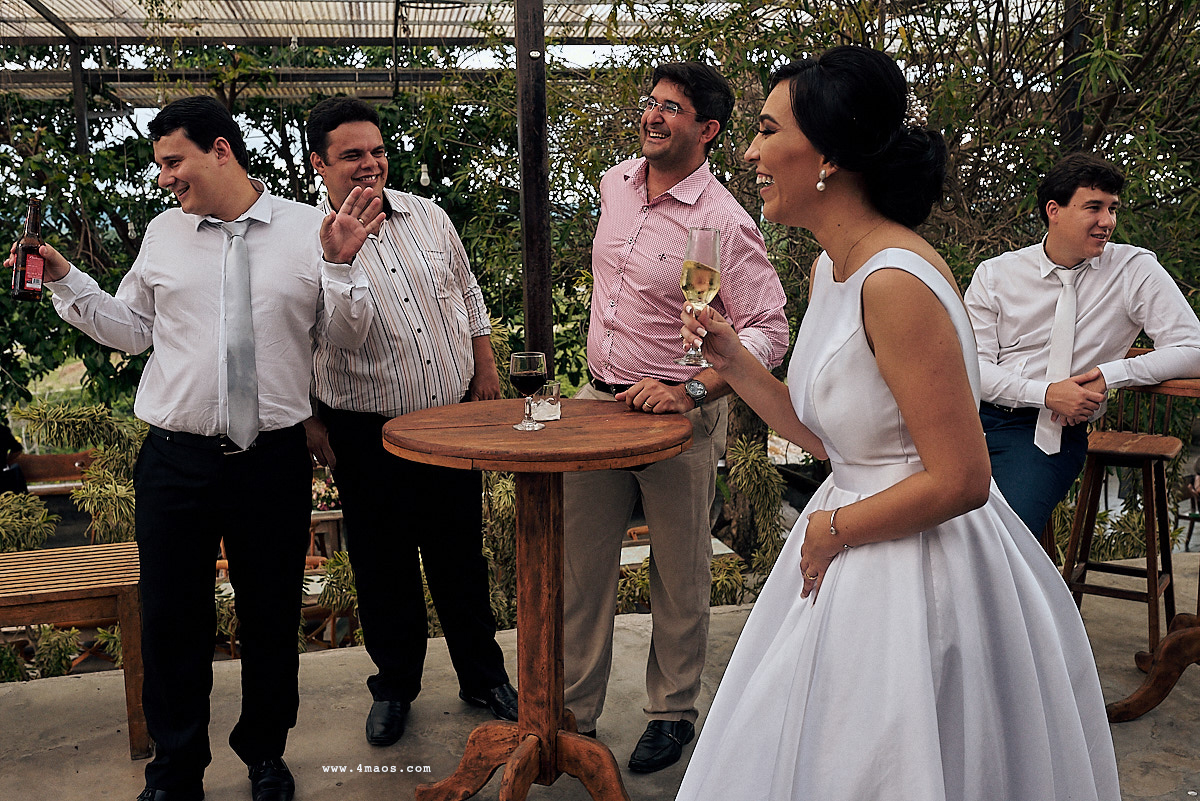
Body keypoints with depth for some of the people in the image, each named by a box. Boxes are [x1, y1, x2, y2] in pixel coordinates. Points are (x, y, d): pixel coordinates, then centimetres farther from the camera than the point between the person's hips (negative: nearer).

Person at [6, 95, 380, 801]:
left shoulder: (308, 228, 1)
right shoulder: (164, 232, 8)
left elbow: (349, 336, 1)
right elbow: (131, 329, 16)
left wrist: (339, 264, -14)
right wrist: (64, 279, 6)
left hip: (274, 459, -1)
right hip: (175, 462, 2)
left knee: (271, 618, 12)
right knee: (171, 621, 10)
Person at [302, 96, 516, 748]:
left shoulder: (428, 217, 5)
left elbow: (468, 295, 15)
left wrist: (486, 370, 11)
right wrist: (309, 424, -5)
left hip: (453, 418, 3)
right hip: (367, 436, -3)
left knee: (461, 554, 14)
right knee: (383, 566, 11)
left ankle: (484, 676, 31)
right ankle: (394, 687, 32)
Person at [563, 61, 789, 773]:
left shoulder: (725, 224, -16)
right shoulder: (614, 184, 6)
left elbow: (769, 332, -16)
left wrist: (689, 392, -26)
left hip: (679, 416, -6)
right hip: (597, 401, 6)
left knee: (680, 580, 10)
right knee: (579, 566, 10)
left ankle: (675, 713, 29)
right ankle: (574, 709, 26)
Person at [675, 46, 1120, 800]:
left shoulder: (896, 282, -25)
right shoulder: (831, 270, 3)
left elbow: (960, 481, -24)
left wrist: (833, 529, -12)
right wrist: (733, 359, 2)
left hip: (921, 567, -9)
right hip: (855, 567, 9)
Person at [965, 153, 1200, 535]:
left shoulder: (1135, 270, 2)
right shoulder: (995, 274, 4)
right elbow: (972, 365, -1)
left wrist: (1110, 374, -14)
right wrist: (1047, 393, -15)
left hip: (1046, 431, -1)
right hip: (977, 414, 2)